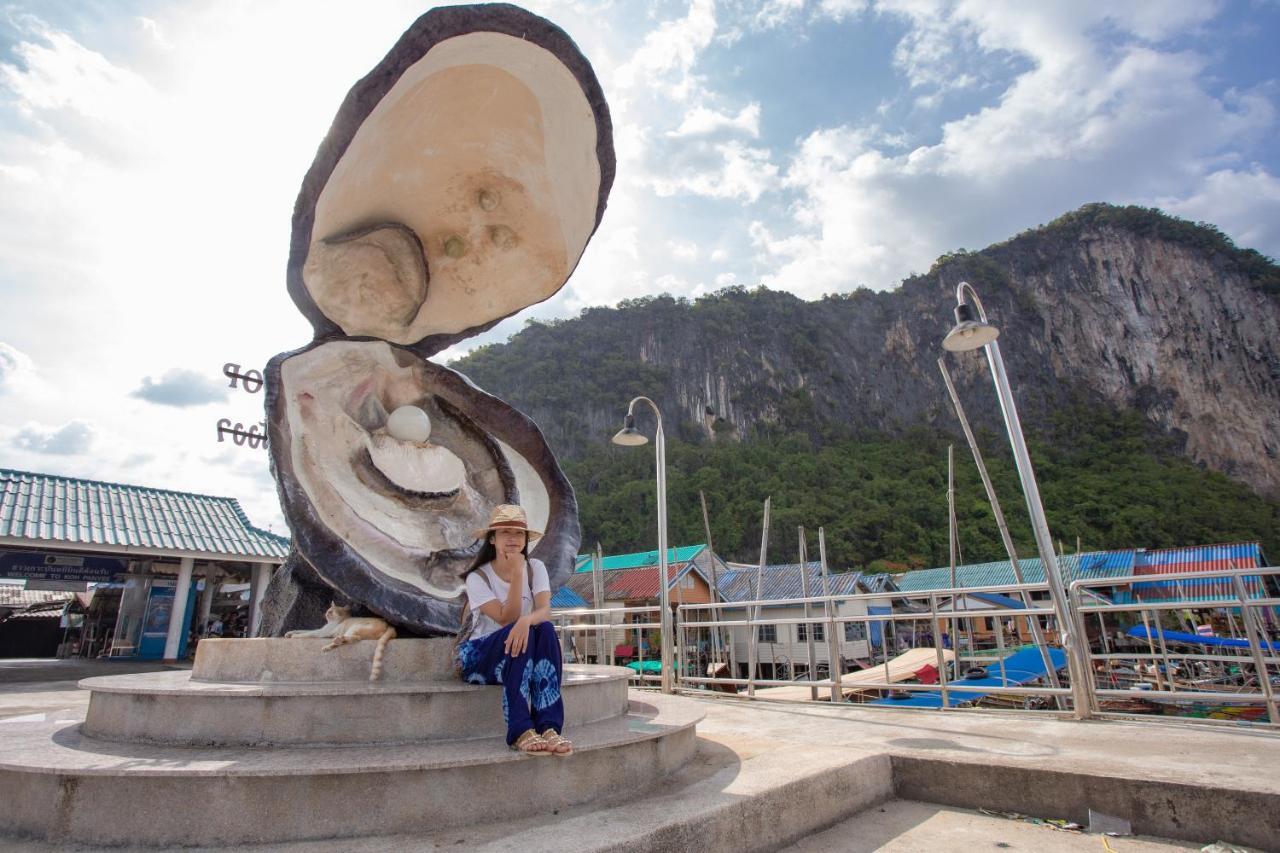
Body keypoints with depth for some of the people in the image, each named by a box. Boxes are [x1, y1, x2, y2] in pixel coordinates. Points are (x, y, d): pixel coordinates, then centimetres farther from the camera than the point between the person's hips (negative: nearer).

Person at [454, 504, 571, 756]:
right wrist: (517, 574, -28)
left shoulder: (535, 568, -1)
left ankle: (549, 727, -37)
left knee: (546, 629, -30)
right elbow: (507, 619, -21)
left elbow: (545, 610, -18)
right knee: (516, 634, -34)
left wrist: (527, 620, -42)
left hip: (526, 657, 3)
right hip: (479, 655, -3)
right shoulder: (477, 577, -10)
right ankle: (521, 732, -40)